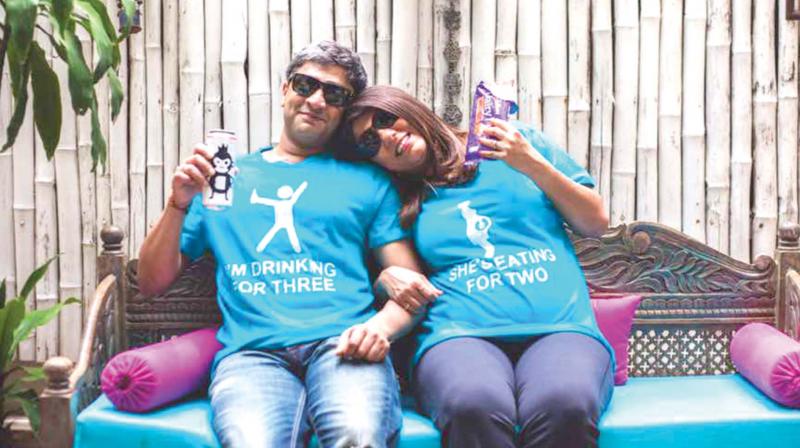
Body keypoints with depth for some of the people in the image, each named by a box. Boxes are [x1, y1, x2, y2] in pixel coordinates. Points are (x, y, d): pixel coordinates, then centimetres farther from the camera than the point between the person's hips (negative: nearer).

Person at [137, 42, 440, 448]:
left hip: (341, 343, 0)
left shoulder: (367, 180, 20)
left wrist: (381, 325, -9)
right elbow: (152, 282, 21)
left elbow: (412, 285, 13)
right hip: (252, 352, 1)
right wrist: (179, 203, 4)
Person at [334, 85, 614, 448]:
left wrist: (533, 165, 4)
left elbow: (596, 223, 16)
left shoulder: (521, 142, 18)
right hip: (460, 334, 0)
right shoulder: (398, 204, 19)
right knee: (475, 407, -38)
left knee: (563, 406, -37)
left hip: (559, 326, 0)